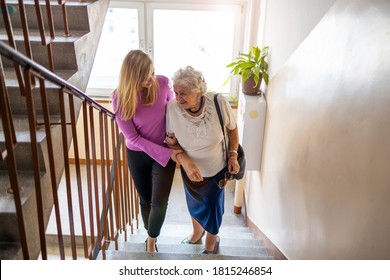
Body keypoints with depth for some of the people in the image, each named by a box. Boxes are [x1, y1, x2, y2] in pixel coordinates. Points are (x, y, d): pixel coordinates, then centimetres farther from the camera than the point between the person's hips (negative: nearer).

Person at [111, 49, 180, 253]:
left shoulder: (163, 83, -18)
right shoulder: (120, 98, -21)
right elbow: (133, 137, -20)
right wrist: (170, 154, -24)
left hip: (165, 152, 0)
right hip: (137, 154, 0)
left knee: (160, 202, -5)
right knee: (145, 199, 18)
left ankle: (151, 240, 27)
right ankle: (150, 238, 46)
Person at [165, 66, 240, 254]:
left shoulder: (219, 103, -29)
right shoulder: (172, 108, -28)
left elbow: (232, 128, -8)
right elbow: (171, 142, -17)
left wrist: (233, 155, -13)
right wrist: (185, 161, -34)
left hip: (217, 169, -1)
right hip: (190, 170, 1)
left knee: (213, 206, 19)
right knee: (194, 204, 27)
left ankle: (211, 241, 53)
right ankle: (197, 232, 62)